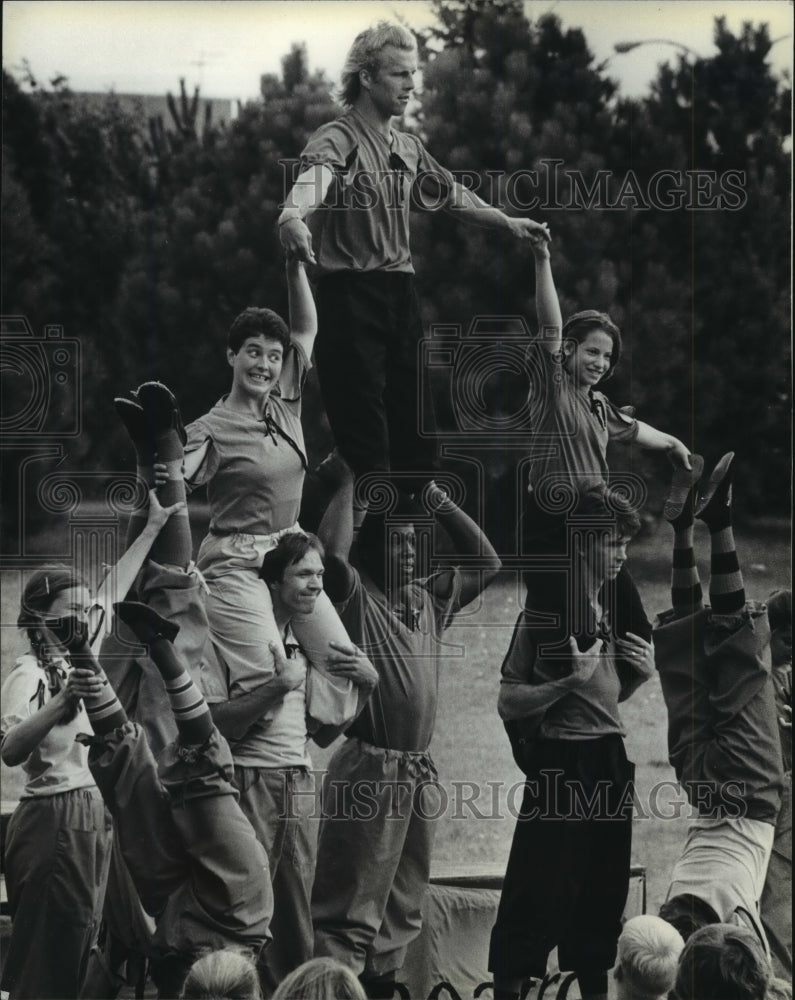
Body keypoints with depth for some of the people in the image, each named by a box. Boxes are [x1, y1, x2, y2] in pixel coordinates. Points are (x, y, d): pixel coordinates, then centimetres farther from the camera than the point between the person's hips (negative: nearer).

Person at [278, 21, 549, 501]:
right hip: (350, 294, -8)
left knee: (418, 433, 8)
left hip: (401, 293, 8)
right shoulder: (338, 139, -9)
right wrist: (293, 215, -53)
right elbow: (312, 178, -32)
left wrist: (506, 222, 39)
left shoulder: (408, 148, 16)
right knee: (365, 443, -11)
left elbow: (451, 193, 32)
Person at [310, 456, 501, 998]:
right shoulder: (356, 598, -6)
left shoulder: (430, 599, 15)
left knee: (404, 907, 13)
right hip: (368, 769, -7)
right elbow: (332, 551, -24)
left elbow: (486, 562, 22)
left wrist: (438, 500, 14)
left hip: (420, 772, 7)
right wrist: (346, 481, -12)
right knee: (351, 908, -8)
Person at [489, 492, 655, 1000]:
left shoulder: (616, 608, 11)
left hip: (609, 762, 7)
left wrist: (641, 673, 4)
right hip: (561, 764, -7)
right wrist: (571, 681, -22)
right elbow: (509, 702, -12)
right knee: (540, 895, -7)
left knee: (604, 892, 11)